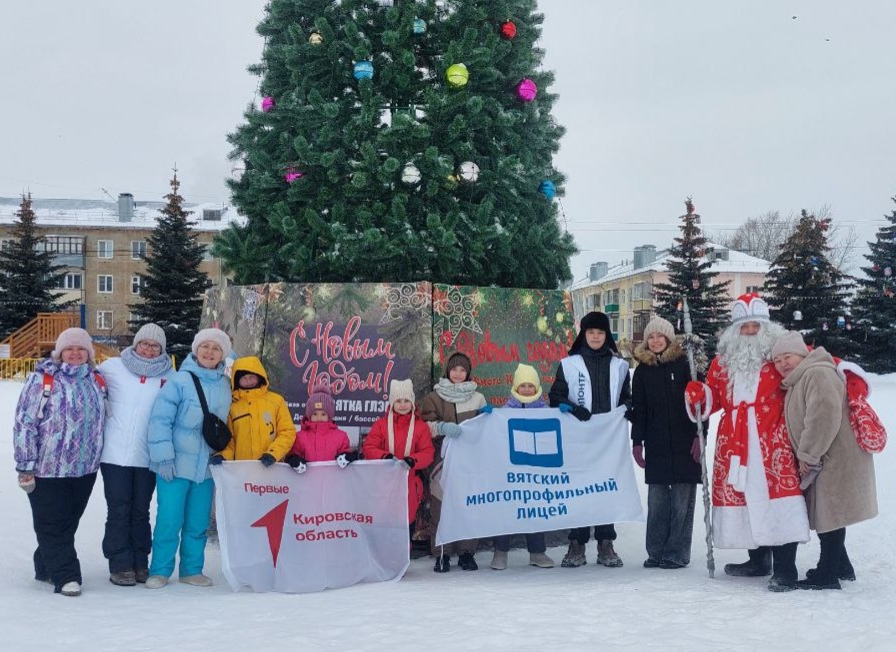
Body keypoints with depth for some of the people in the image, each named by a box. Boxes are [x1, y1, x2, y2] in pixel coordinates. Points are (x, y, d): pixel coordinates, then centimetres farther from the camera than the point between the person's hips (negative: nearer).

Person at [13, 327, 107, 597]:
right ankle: (66, 576, 5)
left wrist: (96, 458, 20)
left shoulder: (97, 381, 9)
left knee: (69, 522, 13)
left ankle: (46, 567, 29)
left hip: (85, 468, 5)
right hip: (48, 469, -5)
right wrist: (25, 467, -12)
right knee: (53, 524, 0)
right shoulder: (42, 379, -7)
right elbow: (25, 424, -9)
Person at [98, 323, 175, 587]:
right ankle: (120, 564, 7)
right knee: (119, 511, 1)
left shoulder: (169, 376, 5)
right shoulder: (113, 367, 3)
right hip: (115, 453, -1)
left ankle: (140, 562, 18)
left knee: (141, 511, 9)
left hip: (147, 456, 1)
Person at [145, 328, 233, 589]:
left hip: (206, 466, 5)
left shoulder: (225, 385, 6)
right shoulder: (181, 380, -9)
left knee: (198, 522, 10)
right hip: (176, 464, -4)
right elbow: (160, 419, -11)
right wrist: (164, 457, -15)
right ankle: (160, 571, 11)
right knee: (169, 519, -3)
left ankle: (192, 570, 23)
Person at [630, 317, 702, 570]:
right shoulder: (643, 370, 11)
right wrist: (637, 441, 7)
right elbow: (638, 408, 13)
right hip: (656, 445, 3)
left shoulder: (684, 364, 1)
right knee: (656, 500, 4)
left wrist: (699, 435, -8)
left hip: (684, 444, -3)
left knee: (682, 501, -1)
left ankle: (677, 553, 5)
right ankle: (656, 553, 10)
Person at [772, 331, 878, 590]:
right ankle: (840, 566, 30)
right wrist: (807, 457, 16)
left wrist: (808, 455, -21)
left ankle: (827, 575, 0)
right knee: (825, 514, 17)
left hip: (836, 459, -10)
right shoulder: (798, 382, 18)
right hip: (824, 461, 10)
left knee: (829, 515, -6)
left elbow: (825, 415, -27)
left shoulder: (817, 374, -16)